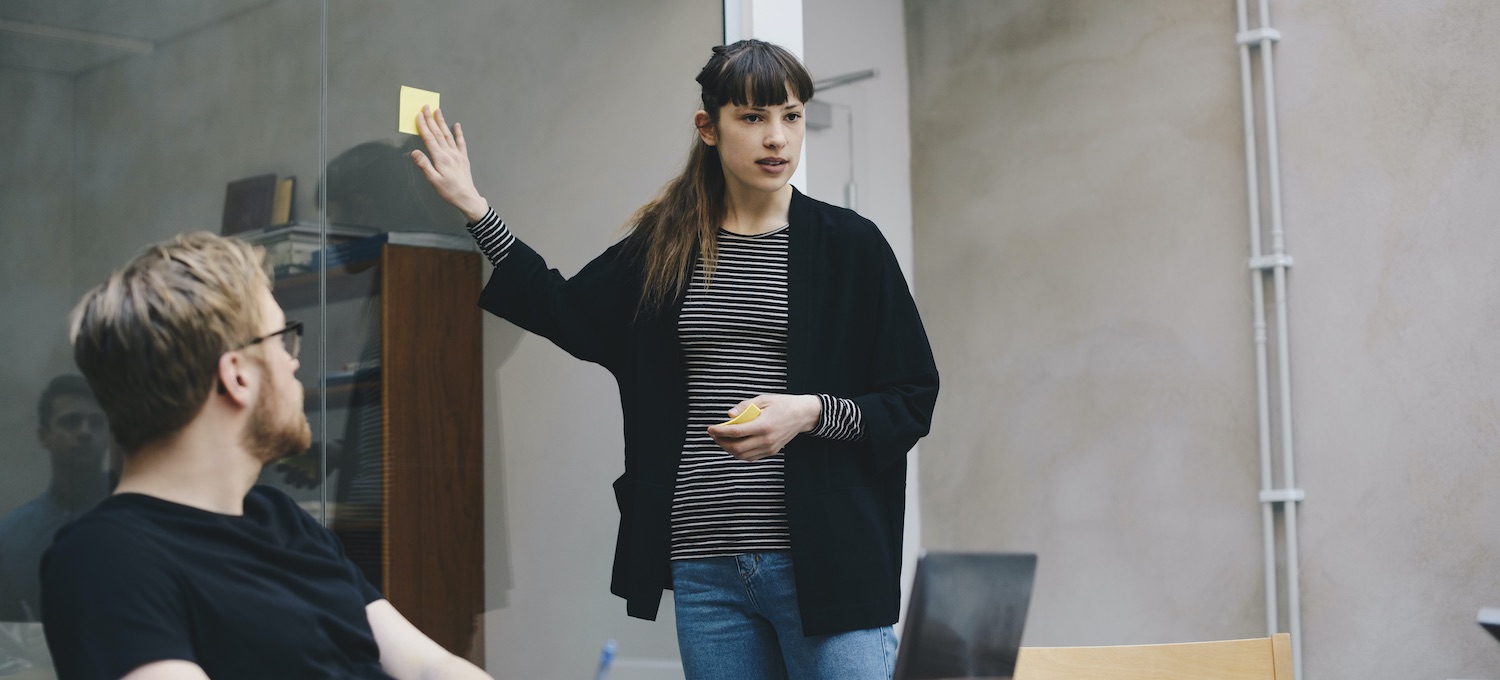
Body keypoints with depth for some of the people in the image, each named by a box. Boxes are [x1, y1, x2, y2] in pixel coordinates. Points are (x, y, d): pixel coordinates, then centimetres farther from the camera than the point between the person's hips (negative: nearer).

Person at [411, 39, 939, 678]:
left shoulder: (849, 244, 1)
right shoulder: (661, 250, 11)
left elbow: (913, 402, 1)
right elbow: (564, 311, 25)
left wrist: (811, 412, -16)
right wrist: (474, 207, 22)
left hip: (824, 563, -3)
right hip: (703, 566, 3)